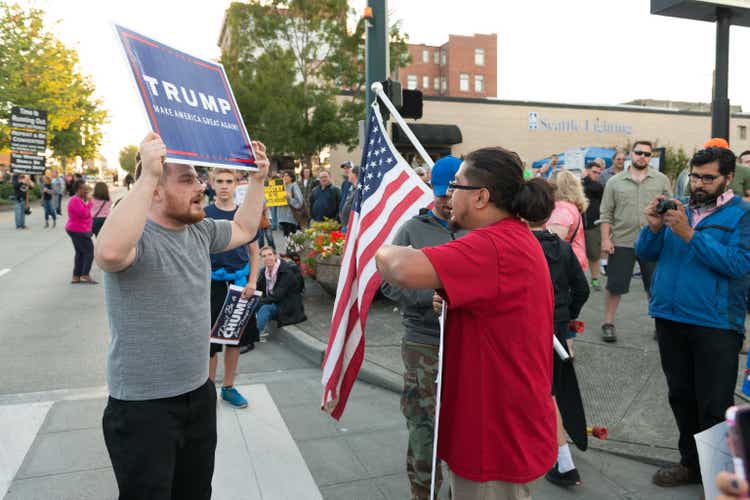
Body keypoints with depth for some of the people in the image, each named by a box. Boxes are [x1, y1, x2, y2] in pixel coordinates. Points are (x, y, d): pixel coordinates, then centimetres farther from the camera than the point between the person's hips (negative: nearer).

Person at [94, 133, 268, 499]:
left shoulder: (200, 231, 4)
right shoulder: (136, 236, -20)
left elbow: (244, 230, 21)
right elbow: (110, 252, -44)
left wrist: (257, 179, 10)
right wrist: (146, 175, -44)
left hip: (199, 393, 7)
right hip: (143, 406, -7)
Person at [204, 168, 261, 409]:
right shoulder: (204, 214, -2)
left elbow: (254, 252, 9)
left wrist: (252, 282, -3)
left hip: (239, 283, 3)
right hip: (213, 284, -3)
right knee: (210, 340, 2)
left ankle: (228, 387, 26)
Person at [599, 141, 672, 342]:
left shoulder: (661, 180, 5)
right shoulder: (614, 182, 4)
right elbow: (606, 214, 2)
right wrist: (605, 239, -6)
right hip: (621, 242, -1)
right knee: (614, 285, 4)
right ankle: (608, 324, 17)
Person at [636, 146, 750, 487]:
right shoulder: (678, 208, 9)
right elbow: (646, 254, 6)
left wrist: (689, 235, -23)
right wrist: (653, 228, -13)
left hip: (715, 325, -5)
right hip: (669, 318, 5)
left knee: (714, 407, 3)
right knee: (681, 398, 17)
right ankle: (691, 463, 34)